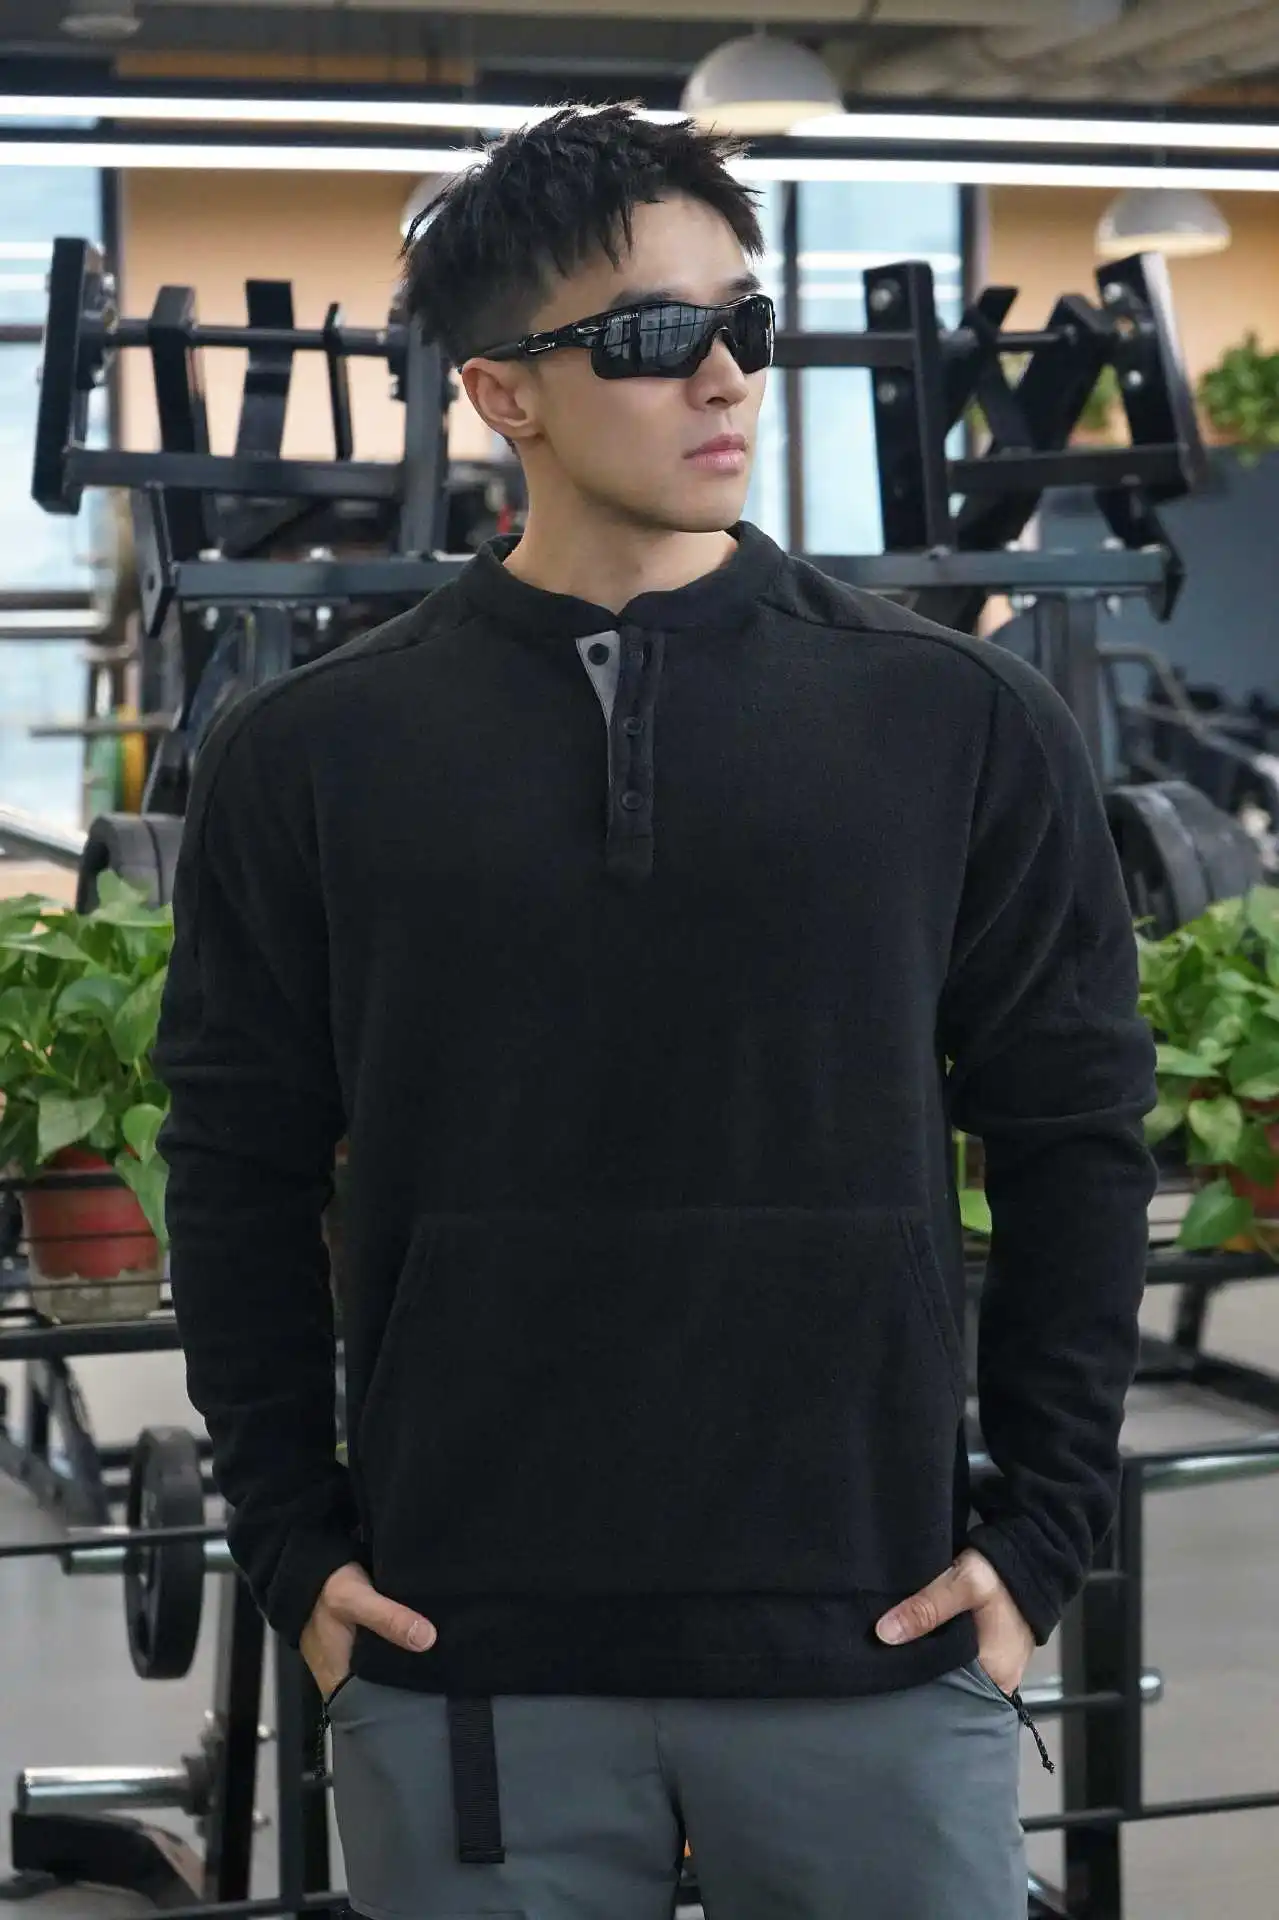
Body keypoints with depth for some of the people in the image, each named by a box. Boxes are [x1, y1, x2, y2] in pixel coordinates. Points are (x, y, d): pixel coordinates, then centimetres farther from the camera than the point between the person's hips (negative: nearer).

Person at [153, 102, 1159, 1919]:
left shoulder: (964, 725, 1)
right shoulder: (311, 758, 2)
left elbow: (1075, 1139, 5)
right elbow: (241, 1174, 7)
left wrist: (1044, 1532, 0)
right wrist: (295, 1545, 2)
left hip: (873, 1646, 0)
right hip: (465, 1661, 0)